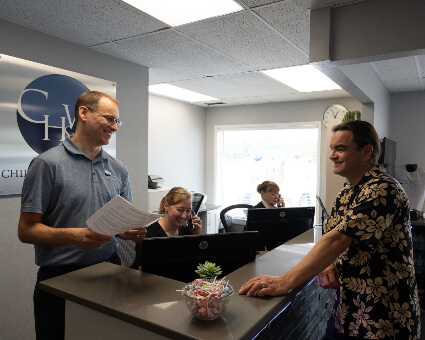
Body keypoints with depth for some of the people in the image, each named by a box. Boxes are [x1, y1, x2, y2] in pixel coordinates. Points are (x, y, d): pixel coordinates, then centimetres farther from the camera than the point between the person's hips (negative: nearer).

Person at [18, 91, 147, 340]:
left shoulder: (119, 169, 7)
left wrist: (134, 232, -10)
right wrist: (74, 236, -26)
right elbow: (26, 230, -11)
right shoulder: (48, 164, -9)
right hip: (60, 277, -4)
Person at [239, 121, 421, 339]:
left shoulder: (383, 189, -20)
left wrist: (285, 282, -32)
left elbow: (338, 240, -29)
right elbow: (331, 239, 10)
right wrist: (327, 266, -13)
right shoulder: (345, 195, 8)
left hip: (383, 318, -7)